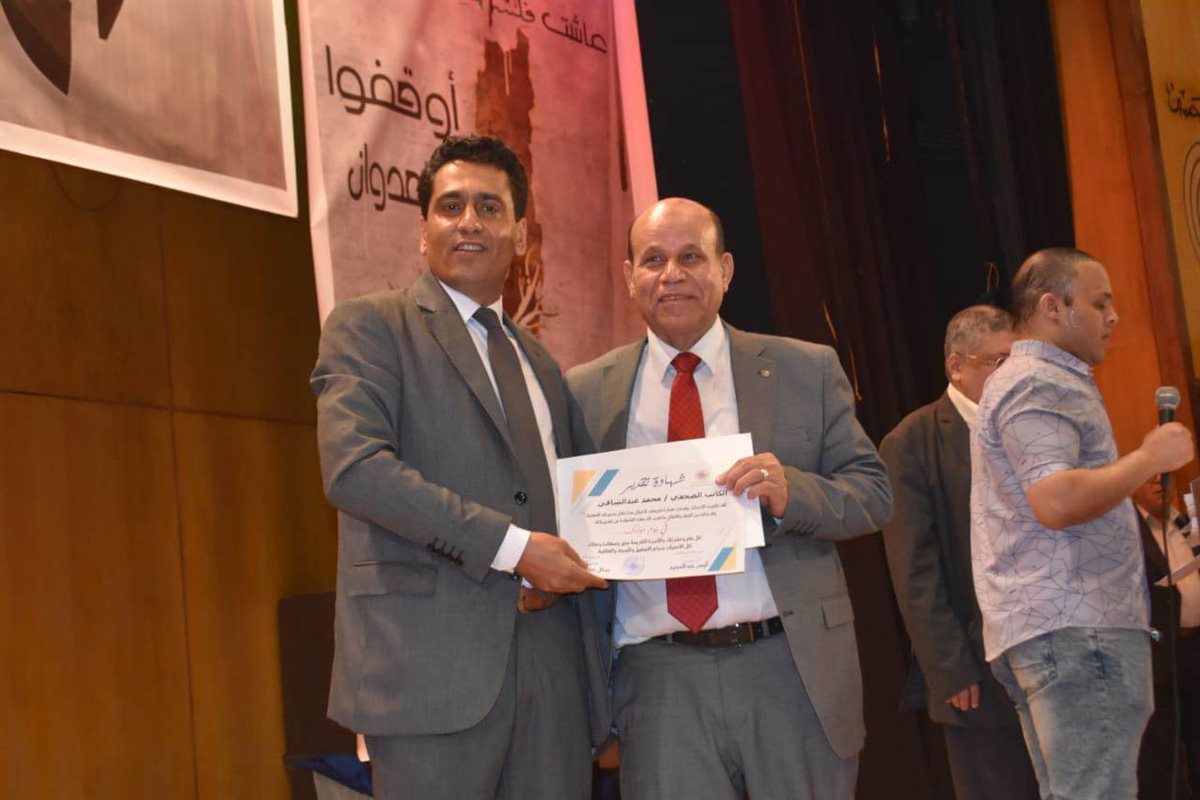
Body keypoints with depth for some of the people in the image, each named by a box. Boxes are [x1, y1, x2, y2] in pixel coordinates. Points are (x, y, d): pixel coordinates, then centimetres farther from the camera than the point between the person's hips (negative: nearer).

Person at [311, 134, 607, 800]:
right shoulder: (368, 326, 2)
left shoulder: (540, 365, 22)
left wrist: (565, 567, 1)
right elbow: (354, 465, -14)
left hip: (550, 667, 6)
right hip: (431, 662, -6)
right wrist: (510, 545, -17)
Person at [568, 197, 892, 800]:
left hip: (793, 669, 0)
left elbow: (874, 494, 3)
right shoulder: (587, 393, 7)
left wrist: (792, 493, -16)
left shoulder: (806, 371, 6)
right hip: (658, 679, 0)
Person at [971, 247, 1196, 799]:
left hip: (1055, 624, 11)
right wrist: (1148, 459, -13)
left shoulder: (1027, 380, 24)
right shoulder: (1041, 384, -10)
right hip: (1075, 625, -11)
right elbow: (1056, 501, -23)